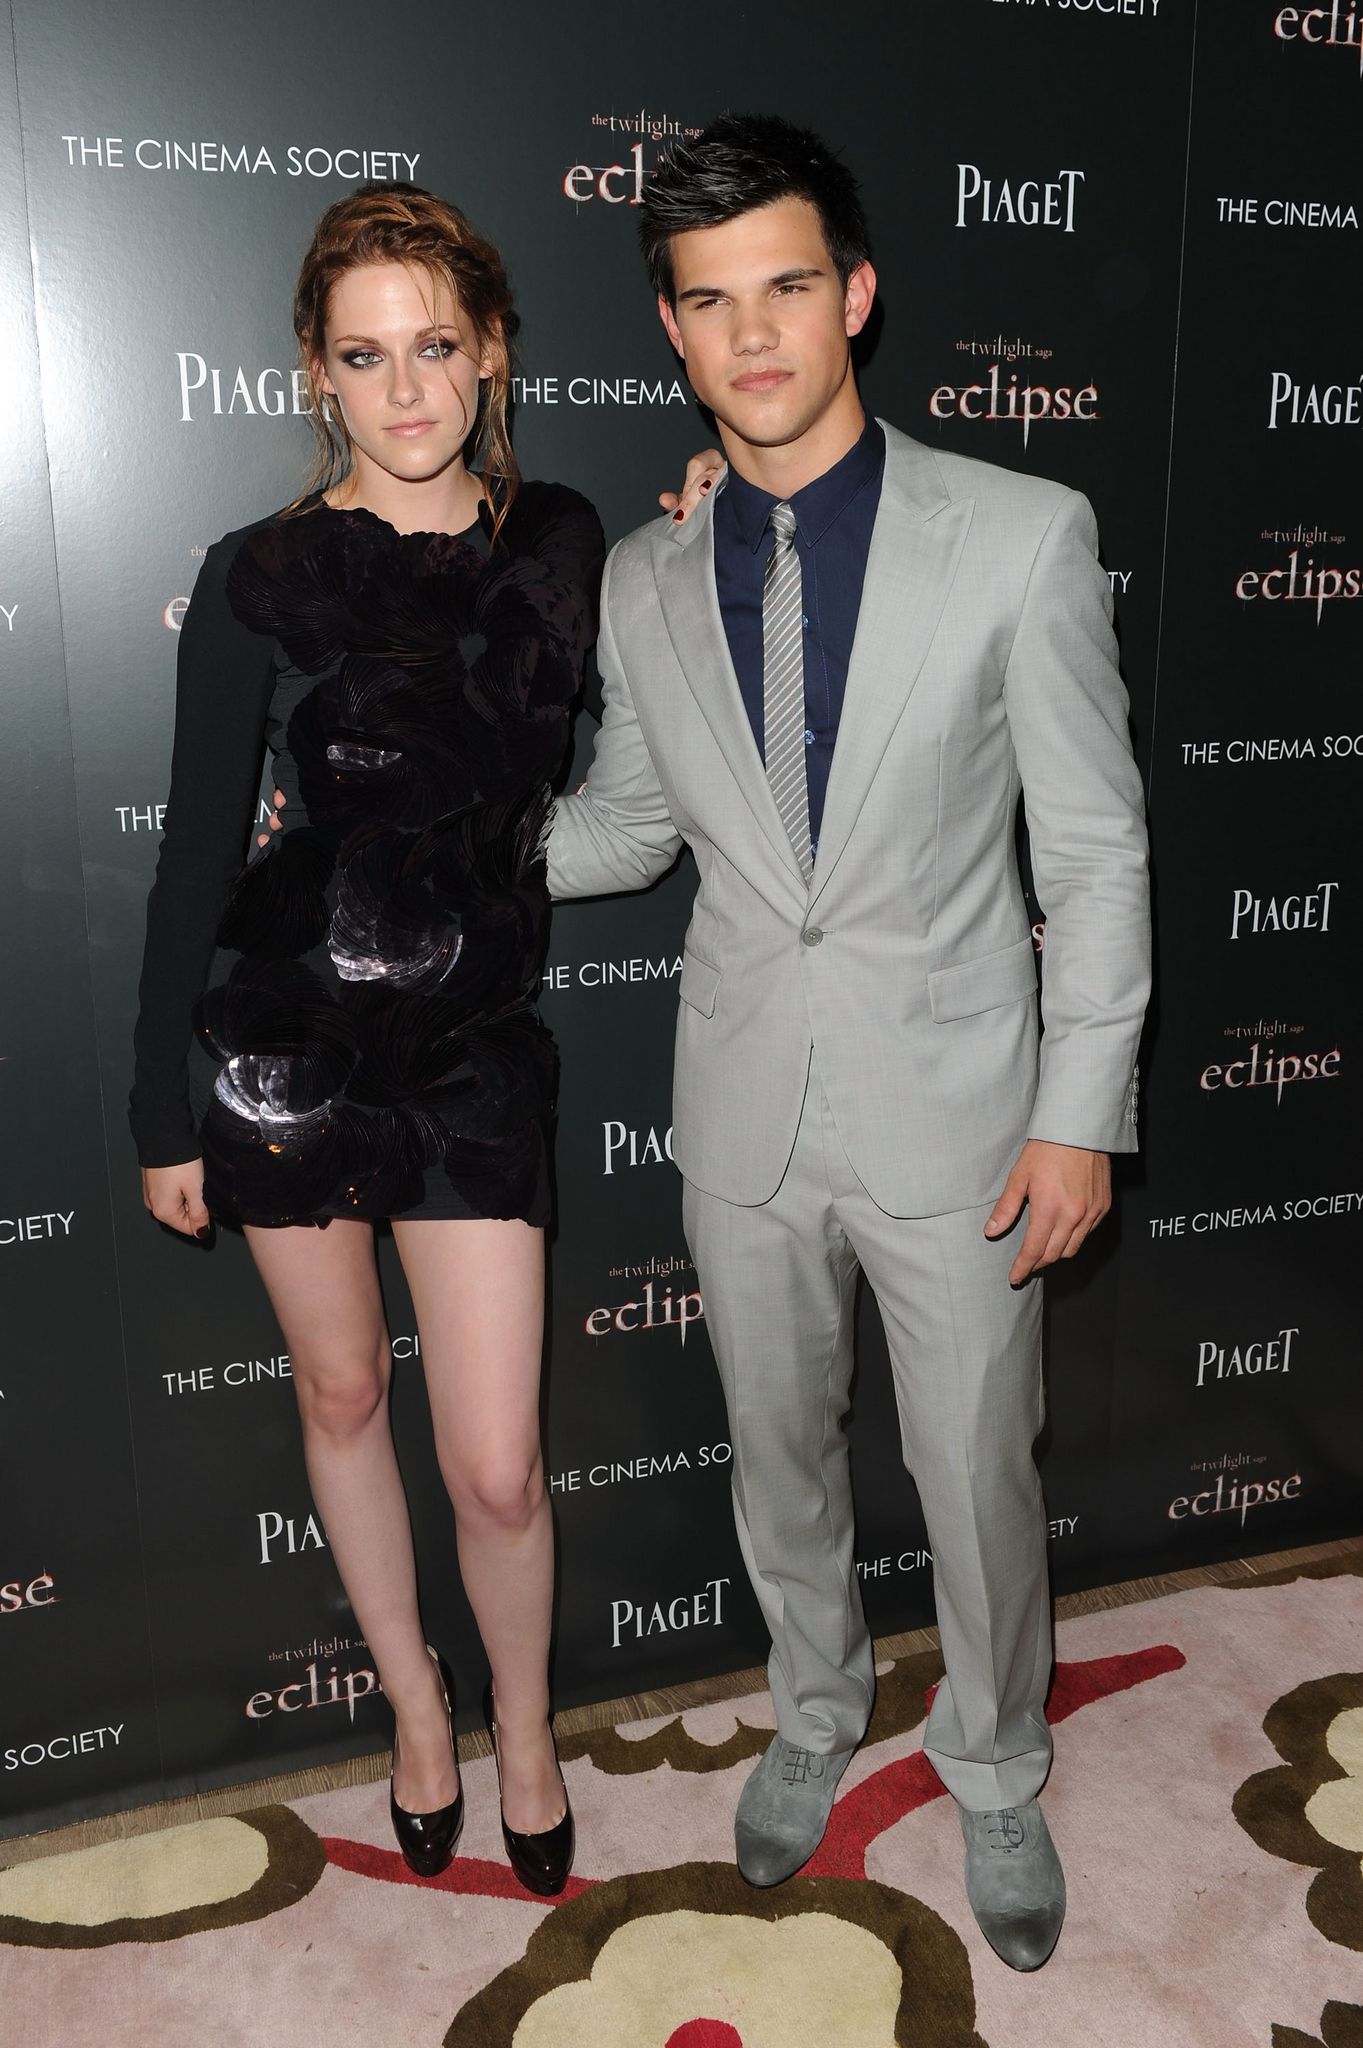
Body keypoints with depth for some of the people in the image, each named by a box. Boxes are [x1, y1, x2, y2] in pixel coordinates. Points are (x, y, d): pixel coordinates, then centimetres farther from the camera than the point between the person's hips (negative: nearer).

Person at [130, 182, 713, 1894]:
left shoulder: (561, 545, 2)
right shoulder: (266, 576, -6)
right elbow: (197, 853, -3)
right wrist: (168, 1117, -2)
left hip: (474, 1040, 1)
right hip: (285, 1028, 0)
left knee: (497, 1470, 1)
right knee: (341, 1389, 17)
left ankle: (523, 1729, 33)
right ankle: (415, 1706, 42)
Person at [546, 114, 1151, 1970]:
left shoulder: (1021, 535, -10)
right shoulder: (646, 579, 1)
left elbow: (1096, 845, -7)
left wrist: (1081, 1114, -9)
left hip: (952, 1109, -3)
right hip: (743, 1116, 3)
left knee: (979, 1480, 12)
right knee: (778, 1453, 20)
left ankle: (996, 1771, 41)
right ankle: (818, 1709, 48)